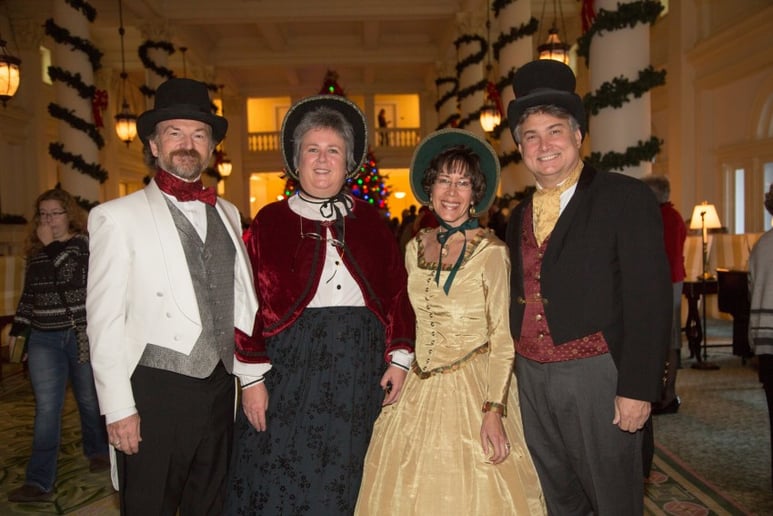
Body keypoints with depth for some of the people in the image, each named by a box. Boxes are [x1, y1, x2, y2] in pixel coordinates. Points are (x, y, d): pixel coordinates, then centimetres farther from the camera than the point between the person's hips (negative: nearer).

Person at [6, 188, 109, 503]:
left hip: (82, 335, -3)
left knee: (89, 399, 11)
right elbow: (28, 295, 19)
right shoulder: (35, 251, 11)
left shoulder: (86, 243, -4)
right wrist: (17, 329, 15)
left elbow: (73, 278, -20)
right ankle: (39, 482, -4)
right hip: (44, 339, 3)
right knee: (46, 408, -4)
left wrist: (51, 244, -14)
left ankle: (98, 451, 34)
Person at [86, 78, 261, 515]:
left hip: (220, 386, 5)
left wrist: (253, 377, 8)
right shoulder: (117, 217, -5)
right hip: (155, 391, -4)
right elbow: (105, 320, -7)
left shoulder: (227, 214, 10)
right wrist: (118, 409, -10)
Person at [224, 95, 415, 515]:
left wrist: (399, 356, 0)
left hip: (360, 369, 2)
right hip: (289, 362, -2)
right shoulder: (270, 222, 2)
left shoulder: (369, 221, 10)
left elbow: (397, 291, 7)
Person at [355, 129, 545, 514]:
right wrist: (401, 374, 10)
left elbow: (502, 338, -12)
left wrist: (494, 410, -19)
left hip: (473, 388, -5)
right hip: (419, 391, 5)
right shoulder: (415, 247, 6)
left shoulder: (491, 251, -10)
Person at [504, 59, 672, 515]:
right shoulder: (519, 216, 12)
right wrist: (514, 374, 12)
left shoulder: (625, 198, -6)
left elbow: (650, 300, -11)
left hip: (596, 375, -5)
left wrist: (637, 388, -16)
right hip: (531, 377, 6)